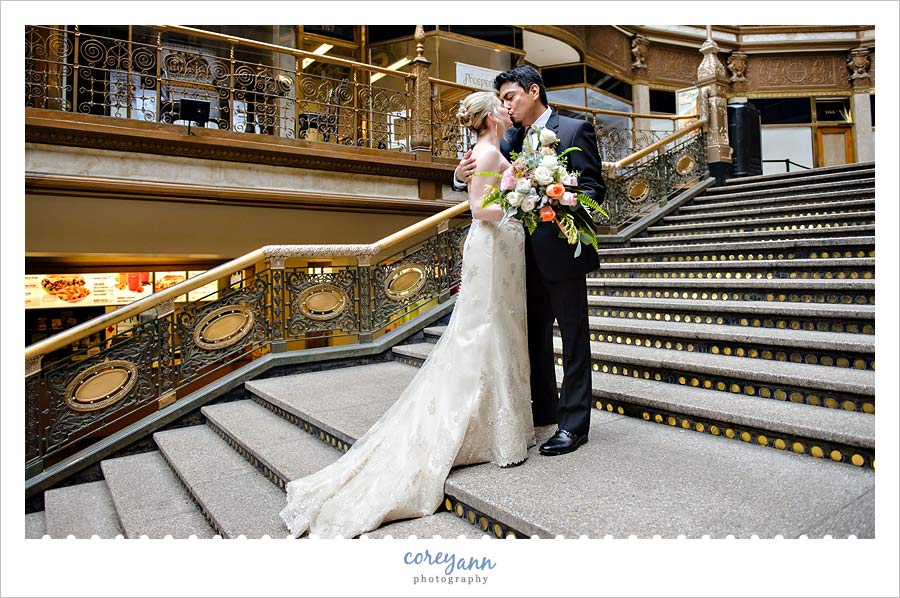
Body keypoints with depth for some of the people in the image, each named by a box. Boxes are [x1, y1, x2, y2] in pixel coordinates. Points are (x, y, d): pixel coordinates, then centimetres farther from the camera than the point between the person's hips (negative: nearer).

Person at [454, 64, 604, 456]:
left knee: (573, 336, 2)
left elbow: (594, 187, -9)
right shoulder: (512, 139, 13)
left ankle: (574, 424, 13)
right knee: (534, 333, 16)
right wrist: (463, 175, -9)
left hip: (561, 250, -7)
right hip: (528, 254, 7)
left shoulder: (574, 130, -4)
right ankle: (543, 408, 33)